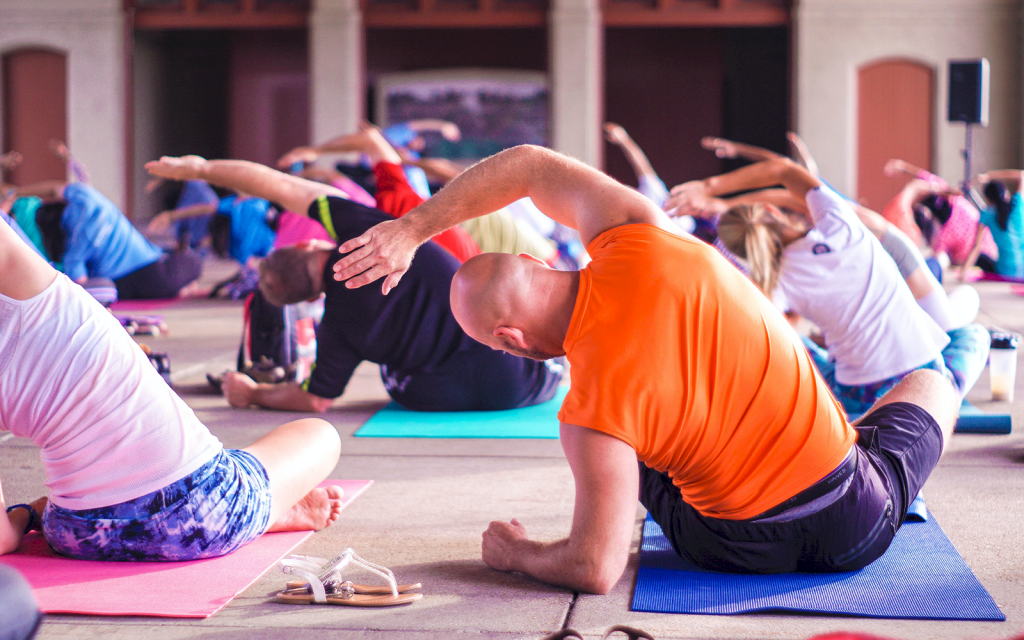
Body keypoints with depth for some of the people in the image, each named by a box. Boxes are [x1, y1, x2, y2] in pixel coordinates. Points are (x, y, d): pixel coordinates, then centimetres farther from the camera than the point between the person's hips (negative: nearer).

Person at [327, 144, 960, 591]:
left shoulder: (592, 414, -25)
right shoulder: (638, 239, -16)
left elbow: (596, 570, -19)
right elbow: (530, 165, 1)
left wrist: (514, 553, 0)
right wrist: (410, 229, 6)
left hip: (739, 549, -2)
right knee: (931, 385, 32)